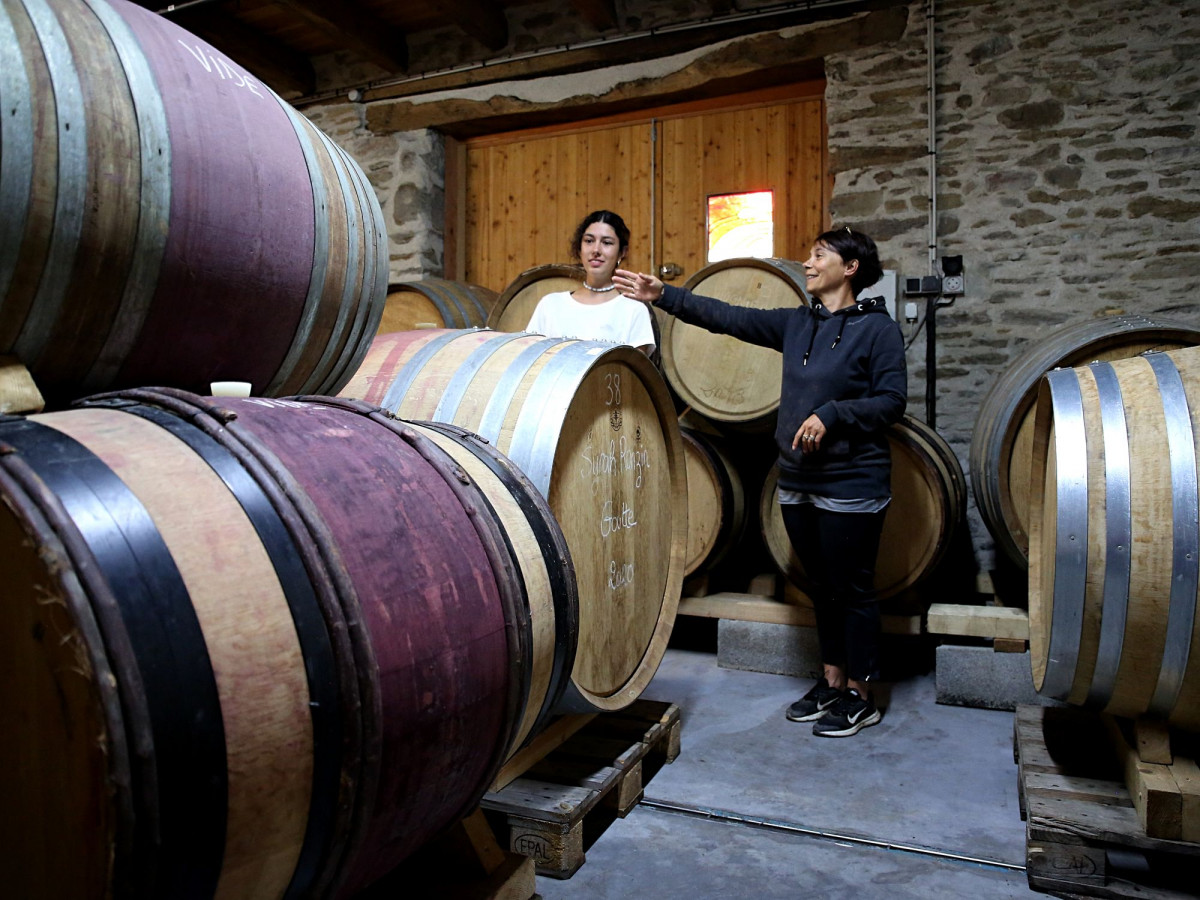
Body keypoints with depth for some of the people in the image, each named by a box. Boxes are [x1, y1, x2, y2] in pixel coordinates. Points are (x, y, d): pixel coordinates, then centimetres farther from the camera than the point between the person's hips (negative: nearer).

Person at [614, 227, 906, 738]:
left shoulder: (877, 328, -7)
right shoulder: (796, 324, 10)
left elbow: (892, 401, -11)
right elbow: (729, 318, 6)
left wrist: (830, 414, -22)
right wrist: (664, 296, 2)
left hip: (851, 486, -6)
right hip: (798, 481, 6)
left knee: (852, 590, 3)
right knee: (823, 587, 16)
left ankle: (860, 697, 19)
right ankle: (831, 682, 30)